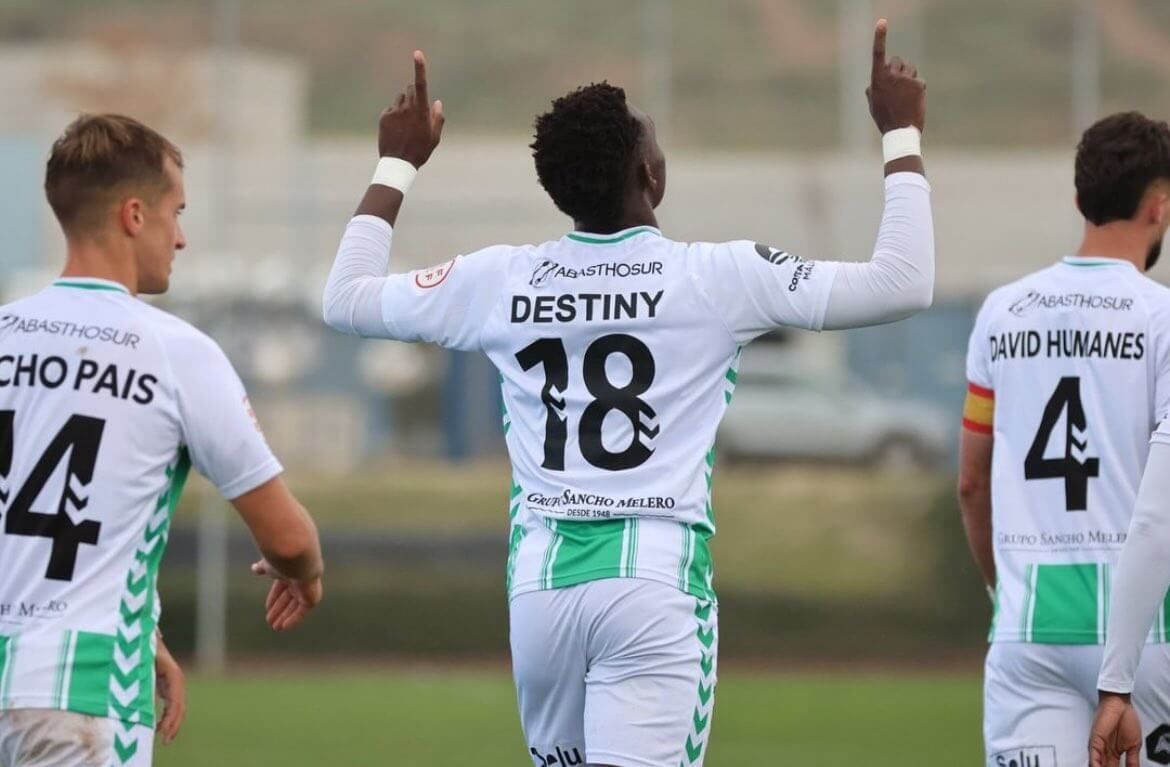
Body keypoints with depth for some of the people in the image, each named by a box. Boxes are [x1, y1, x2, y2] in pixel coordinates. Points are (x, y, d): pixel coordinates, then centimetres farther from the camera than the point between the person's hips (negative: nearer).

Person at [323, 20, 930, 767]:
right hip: (654, 580, -4)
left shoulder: (499, 280, 4)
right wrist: (903, 138, 7)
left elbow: (347, 299, 20)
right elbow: (903, 284, -4)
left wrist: (397, 166, 30)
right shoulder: (716, 277, -6)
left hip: (540, 579, 4)